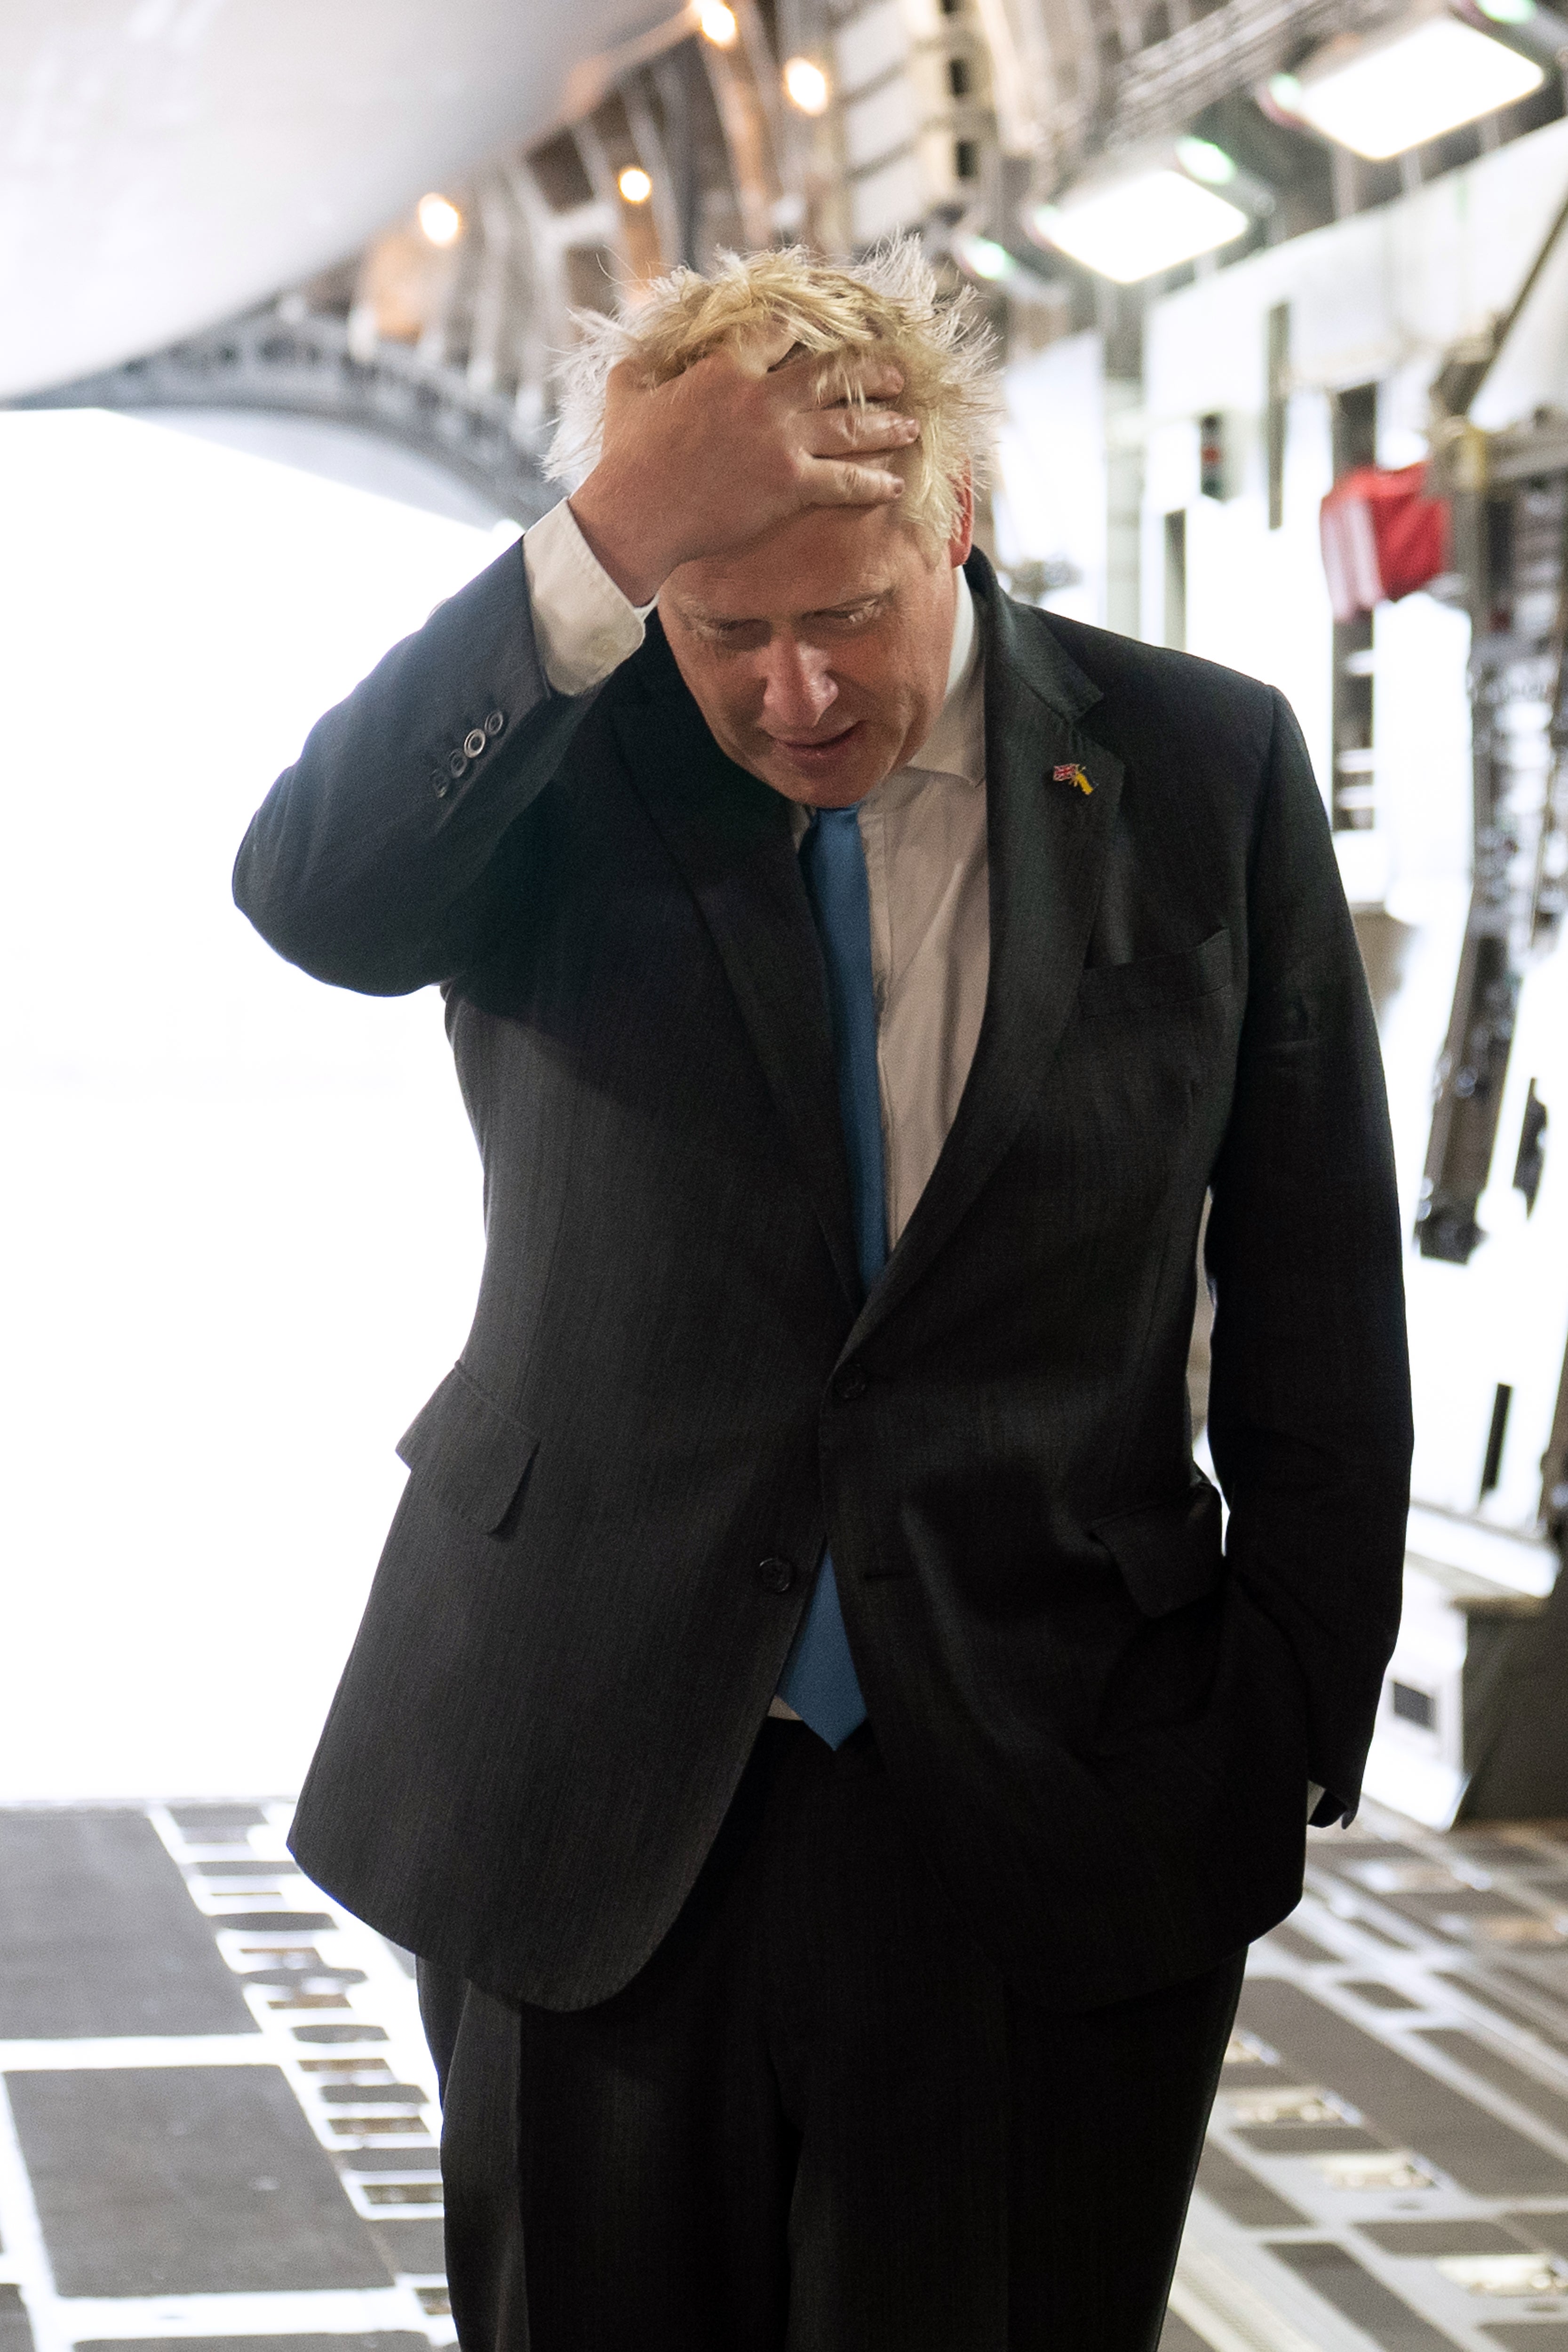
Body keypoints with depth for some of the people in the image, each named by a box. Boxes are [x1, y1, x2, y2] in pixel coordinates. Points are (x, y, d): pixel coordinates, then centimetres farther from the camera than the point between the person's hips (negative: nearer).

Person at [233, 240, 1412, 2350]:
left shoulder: (1204, 771, -1)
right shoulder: (562, 764, -2)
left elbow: (1314, 1309, 3)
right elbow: (315, 896, -25)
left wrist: (1297, 1741, 2)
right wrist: (596, 556, -33)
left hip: (1052, 1818, 0)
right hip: (588, 1798, 0)